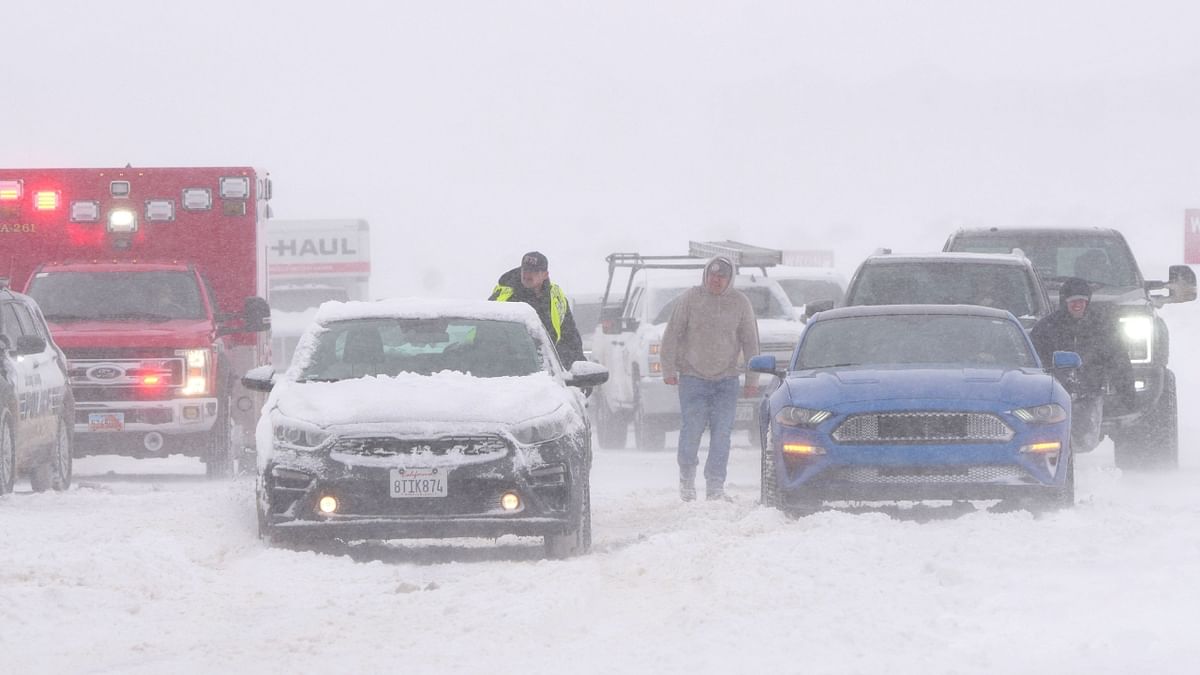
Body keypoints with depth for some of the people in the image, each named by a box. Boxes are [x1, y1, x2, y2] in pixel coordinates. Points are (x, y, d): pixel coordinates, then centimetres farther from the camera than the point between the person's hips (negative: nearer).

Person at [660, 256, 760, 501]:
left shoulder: (740, 303, 4)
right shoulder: (690, 299, -1)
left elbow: (750, 342, 9)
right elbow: (672, 336, 2)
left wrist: (752, 379, 6)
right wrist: (668, 369, -2)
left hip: (726, 378, 1)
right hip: (693, 377, -1)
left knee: (722, 433, -5)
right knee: (692, 429, -7)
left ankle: (715, 486, 1)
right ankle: (687, 478, 14)